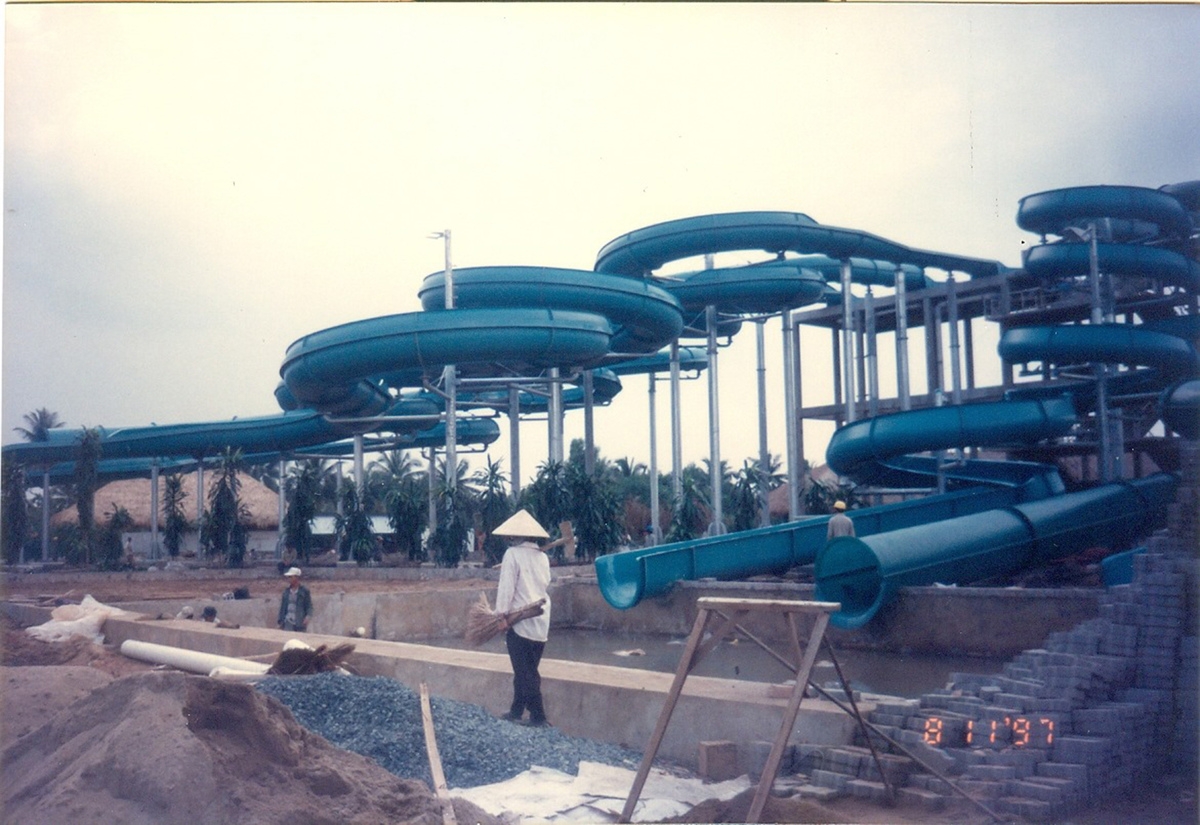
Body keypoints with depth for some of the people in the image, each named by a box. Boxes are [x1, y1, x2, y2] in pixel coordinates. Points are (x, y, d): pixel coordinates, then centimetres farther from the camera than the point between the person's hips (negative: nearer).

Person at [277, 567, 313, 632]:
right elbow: (282, 607, 14)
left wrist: (308, 617, -19)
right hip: (288, 623, 3)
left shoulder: (304, 591, -2)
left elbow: (309, 606, -2)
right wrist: (280, 621, 11)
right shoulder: (286, 591, 10)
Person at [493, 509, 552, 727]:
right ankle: (517, 711, 23)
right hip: (542, 623, 6)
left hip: (520, 621, -6)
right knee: (528, 670, 15)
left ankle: (538, 717, -4)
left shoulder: (513, 554, -9)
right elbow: (545, 584, 12)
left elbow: (506, 587, -13)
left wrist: (501, 614, -9)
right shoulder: (542, 556, 8)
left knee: (524, 672, -1)